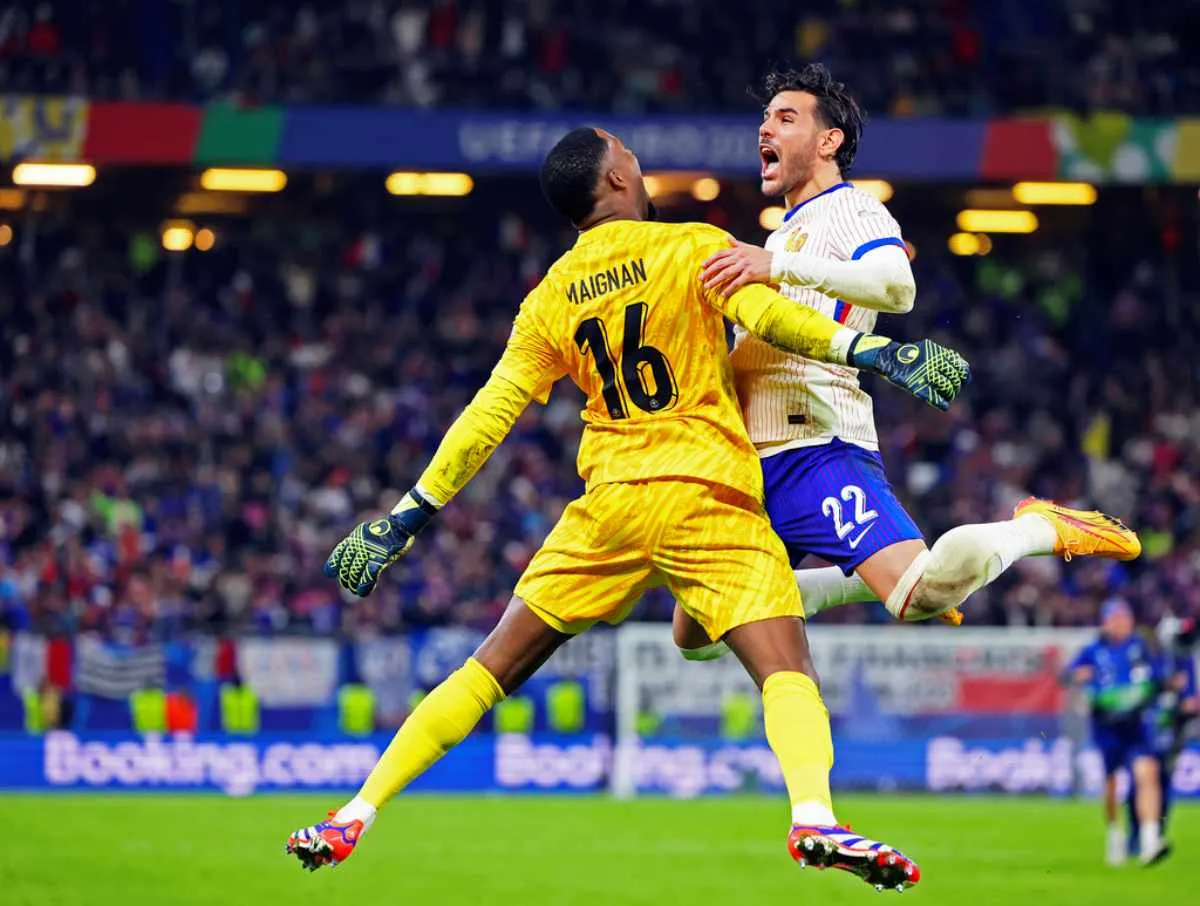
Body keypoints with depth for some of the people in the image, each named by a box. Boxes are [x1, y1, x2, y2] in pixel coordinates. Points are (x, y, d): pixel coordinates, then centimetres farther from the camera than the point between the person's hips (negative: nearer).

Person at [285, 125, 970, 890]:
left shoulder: (549, 301, 11)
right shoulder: (695, 247, 0)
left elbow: (485, 420, 9)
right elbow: (768, 315, -17)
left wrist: (406, 519, 14)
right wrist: (871, 351, -20)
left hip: (610, 504, 4)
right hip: (711, 498, -4)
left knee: (493, 668, 14)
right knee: (787, 671, -13)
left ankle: (357, 815, 12)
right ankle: (814, 816, -42)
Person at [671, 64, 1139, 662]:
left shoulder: (848, 209, -1)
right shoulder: (786, 233, 29)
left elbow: (896, 286, -24)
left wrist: (778, 265, -33)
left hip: (813, 450, -10)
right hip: (750, 462, 10)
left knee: (922, 594, -31)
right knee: (696, 637, 10)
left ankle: (1043, 529, -2)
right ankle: (878, 582, 20)